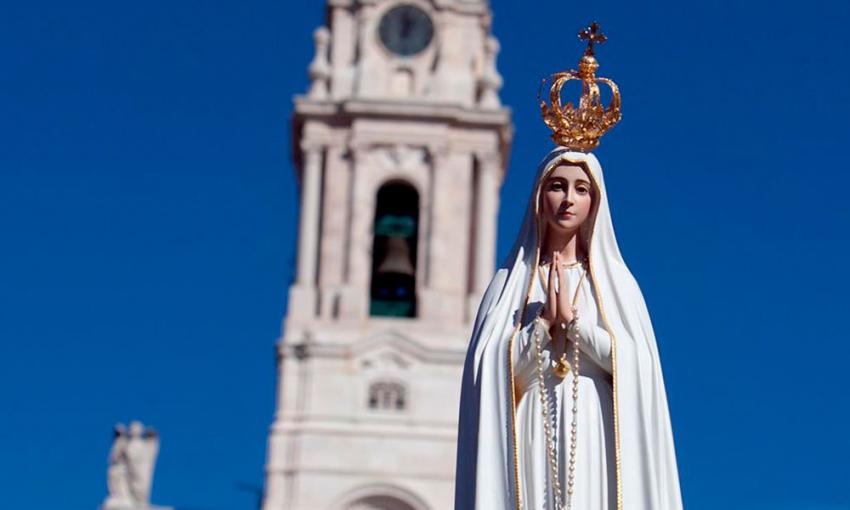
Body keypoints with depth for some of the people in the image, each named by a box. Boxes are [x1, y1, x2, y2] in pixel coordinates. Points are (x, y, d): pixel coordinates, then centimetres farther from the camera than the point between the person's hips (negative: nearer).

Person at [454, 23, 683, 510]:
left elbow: (634, 362, -1)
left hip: (595, 437, 0)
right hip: (530, 438, 0)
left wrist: (574, 318, -5)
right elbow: (495, 368, 1)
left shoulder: (615, 281, 12)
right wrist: (544, 319, -9)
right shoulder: (511, 281, 11)